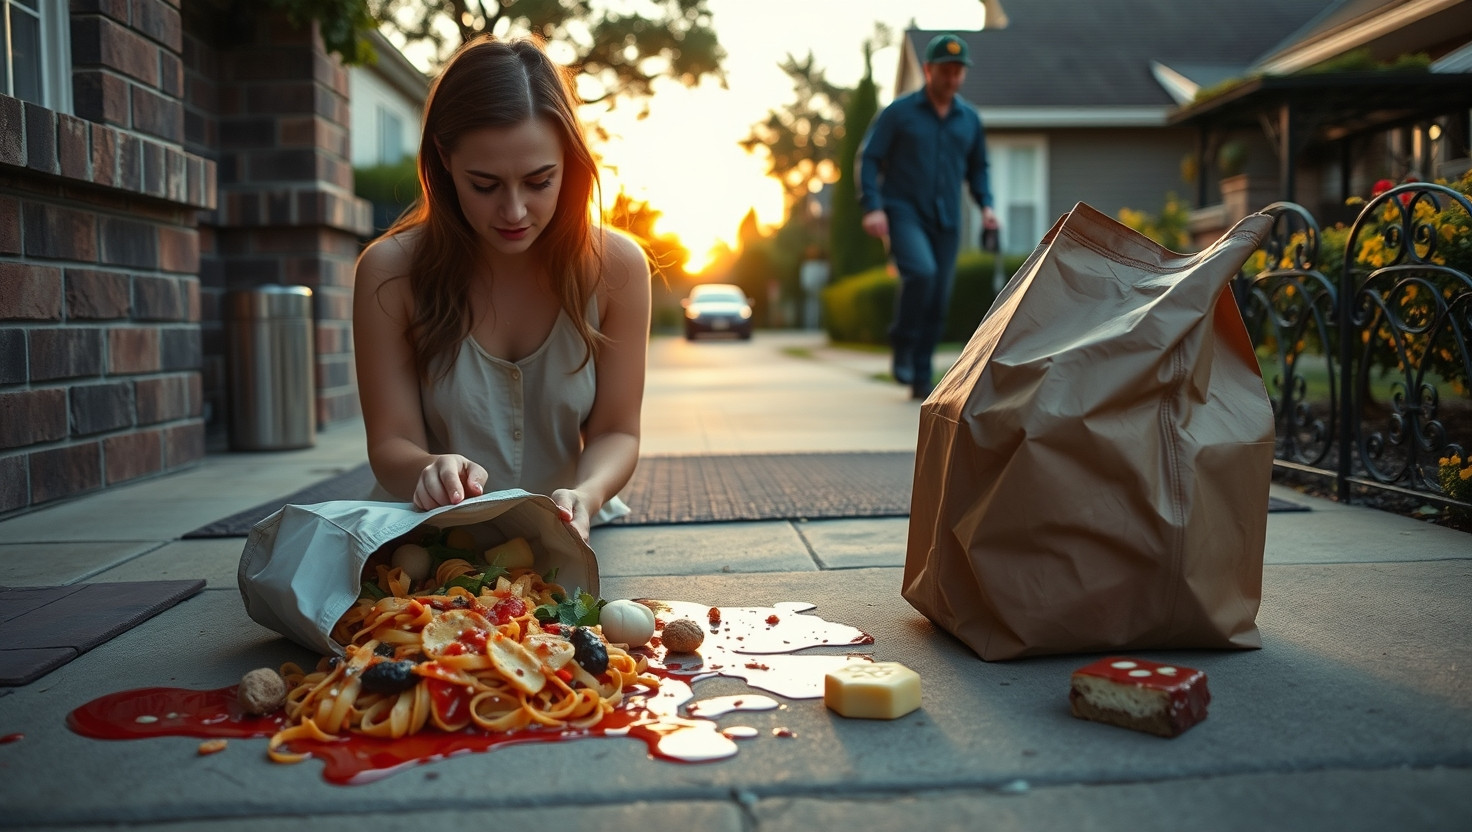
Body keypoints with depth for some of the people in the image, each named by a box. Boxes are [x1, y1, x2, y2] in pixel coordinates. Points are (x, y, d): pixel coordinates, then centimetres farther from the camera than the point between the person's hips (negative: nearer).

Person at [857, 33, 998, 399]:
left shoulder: (970, 119, 9)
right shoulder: (899, 111, -2)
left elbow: (978, 167, 20)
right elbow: (869, 158, -3)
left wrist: (986, 205, 3)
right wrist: (873, 208, -16)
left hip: (946, 221, 4)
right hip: (903, 214, -4)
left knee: (937, 304, 1)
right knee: (921, 272, -29)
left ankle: (920, 380, 13)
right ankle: (903, 346, -8)